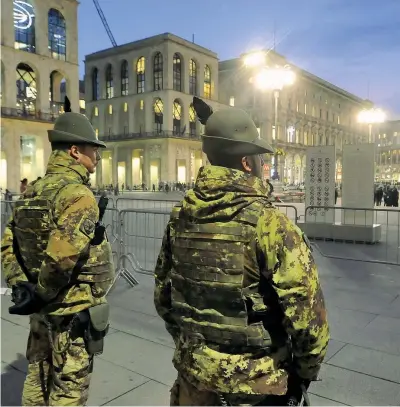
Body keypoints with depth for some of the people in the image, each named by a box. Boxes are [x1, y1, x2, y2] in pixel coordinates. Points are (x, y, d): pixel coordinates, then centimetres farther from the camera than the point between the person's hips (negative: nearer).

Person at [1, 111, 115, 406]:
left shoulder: (32, 192, 7)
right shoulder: (79, 195, -21)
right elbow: (61, 257, -30)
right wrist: (41, 296, -15)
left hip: (44, 310, 8)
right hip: (74, 311, -8)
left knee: (38, 380, 23)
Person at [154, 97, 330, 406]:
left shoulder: (180, 219, -4)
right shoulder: (270, 224, -22)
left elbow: (163, 295, 6)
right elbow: (307, 314, -20)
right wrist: (305, 373, -1)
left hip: (194, 376, 4)